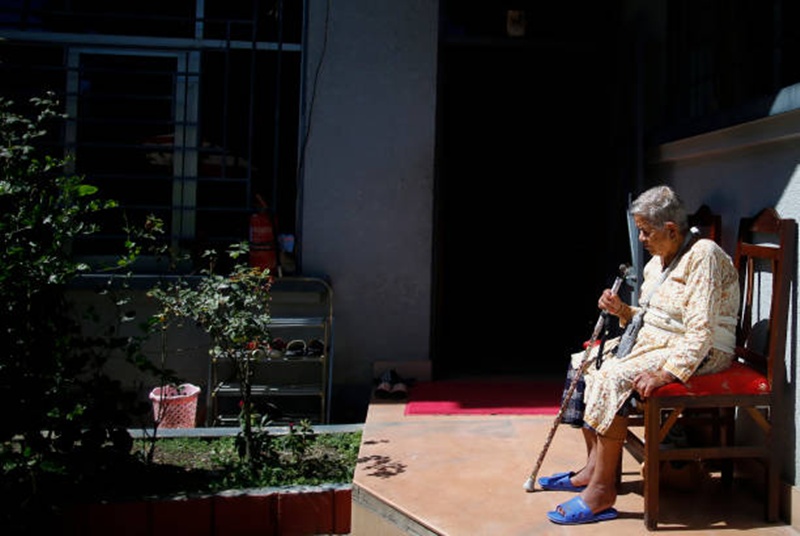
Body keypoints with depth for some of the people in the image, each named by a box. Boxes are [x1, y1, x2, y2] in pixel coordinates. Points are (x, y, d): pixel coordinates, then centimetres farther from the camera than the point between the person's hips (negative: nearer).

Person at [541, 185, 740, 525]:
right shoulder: (657, 261, 12)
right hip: (653, 341, 10)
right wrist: (622, 311, -1)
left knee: (613, 377, -29)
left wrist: (667, 373, -30)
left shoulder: (703, 256, -17)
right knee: (584, 362, 1)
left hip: (698, 354, -10)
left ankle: (602, 490, -21)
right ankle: (593, 468, 4)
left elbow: (702, 332, -24)